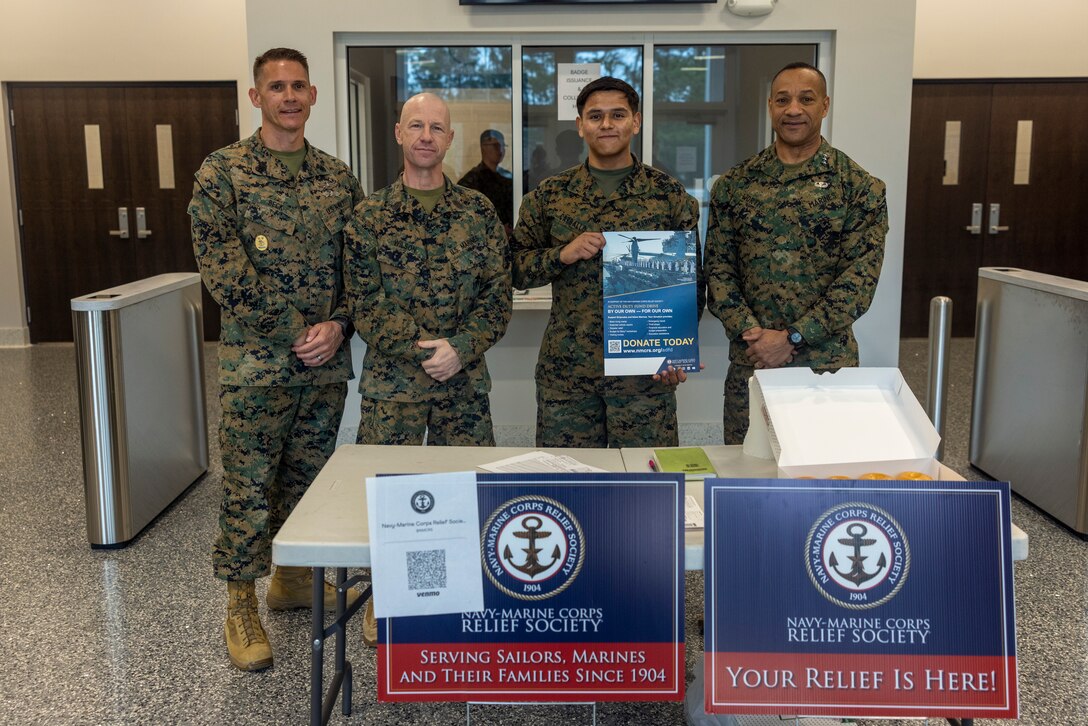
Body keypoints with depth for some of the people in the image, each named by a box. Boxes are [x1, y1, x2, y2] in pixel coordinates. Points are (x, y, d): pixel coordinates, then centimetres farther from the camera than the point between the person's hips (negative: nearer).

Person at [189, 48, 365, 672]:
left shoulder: (338, 178, 9)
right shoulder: (222, 173, -4)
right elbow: (222, 269, -11)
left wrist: (338, 325, -9)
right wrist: (295, 336, -14)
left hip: (327, 362, 4)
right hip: (257, 360, -4)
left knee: (308, 475, 16)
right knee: (249, 486, 2)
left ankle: (294, 579, 33)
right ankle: (241, 604, 17)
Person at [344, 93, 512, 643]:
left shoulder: (478, 212, 5)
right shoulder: (370, 216, 2)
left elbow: (498, 297, 2)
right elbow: (363, 302, -2)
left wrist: (460, 349, -13)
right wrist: (420, 349, -13)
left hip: (464, 380, 1)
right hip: (389, 378, -1)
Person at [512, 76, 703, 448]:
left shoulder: (669, 194, 3)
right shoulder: (549, 195, 6)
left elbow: (691, 279, 5)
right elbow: (517, 270, 7)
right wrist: (563, 254, -12)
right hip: (565, 369, 1)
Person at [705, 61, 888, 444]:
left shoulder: (859, 186, -1)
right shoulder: (734, 185, 6)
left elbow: (861, 277, -7)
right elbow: (717, 268, 4)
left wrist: (792, 338, -15)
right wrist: (750, 331, -12)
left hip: (828, 364, -1)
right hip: (748, 363, 2)